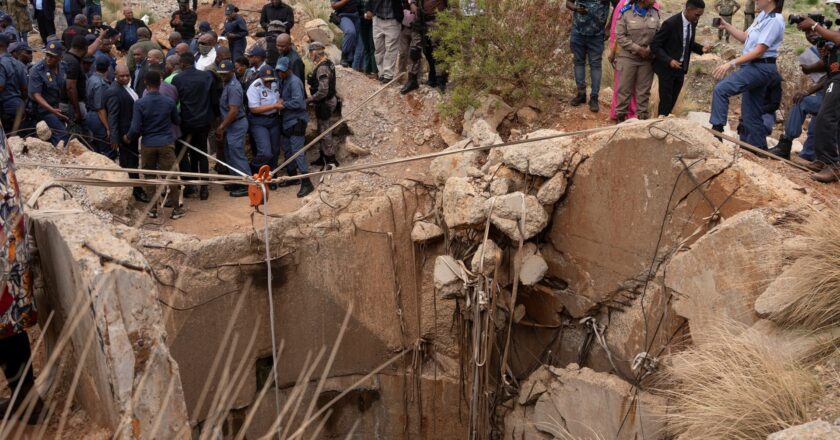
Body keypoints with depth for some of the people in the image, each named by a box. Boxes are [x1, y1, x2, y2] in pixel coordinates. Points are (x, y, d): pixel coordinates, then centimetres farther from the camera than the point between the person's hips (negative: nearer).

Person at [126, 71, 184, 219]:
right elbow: (177, 121, 12)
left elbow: (135, 128, -11)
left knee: (150, 176, 13)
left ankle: (153, 208, 19)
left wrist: (128, 138, 10)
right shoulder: (169, 102, -4)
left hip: (148, 145, 0)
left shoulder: (140, 103, -10)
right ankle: (176, 209, 11)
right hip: (166, 144, 0)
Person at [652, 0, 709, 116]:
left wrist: (701, 49, -5)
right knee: (666, 100, -1)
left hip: (681, 67, 7)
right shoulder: (670, 23, -22)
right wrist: (669, 60, -30)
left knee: (673, 100, 12)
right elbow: (655, 45, -19)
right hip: (667, 67, -7)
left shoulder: (693, 22, -1)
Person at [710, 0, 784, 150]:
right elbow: (745, 38, 18)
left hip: (761, 68, -10)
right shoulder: (762, 15, 11)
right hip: (753, 67, 10)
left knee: (720, 90, -22)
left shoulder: (775, 20, -17)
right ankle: (759, 149, 21)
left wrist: (731, 63, -25)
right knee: (751, 114, 13)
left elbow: (758, 51, -21)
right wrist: (726, 25, 6)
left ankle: (717, 128, -19)